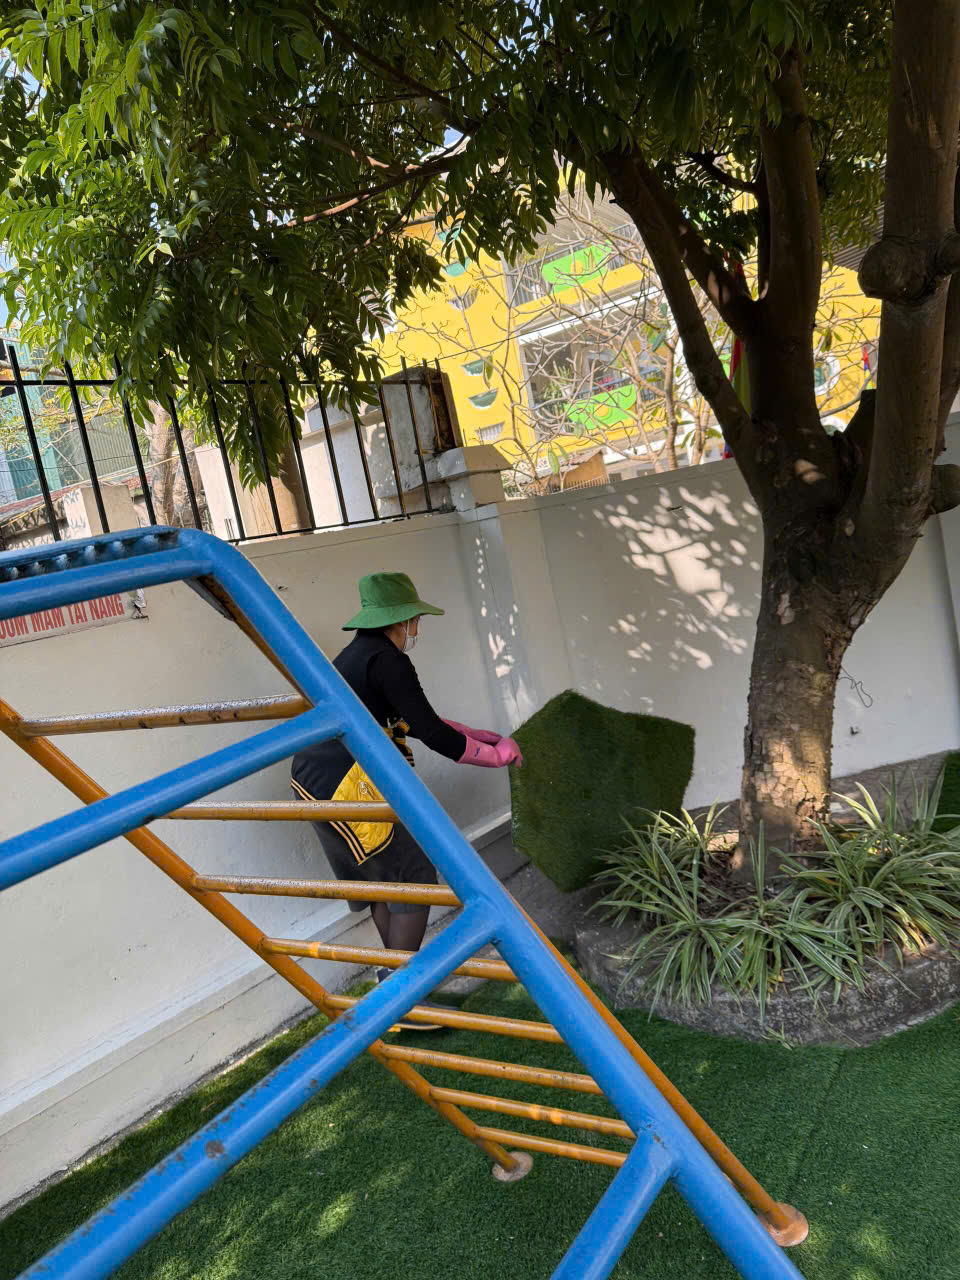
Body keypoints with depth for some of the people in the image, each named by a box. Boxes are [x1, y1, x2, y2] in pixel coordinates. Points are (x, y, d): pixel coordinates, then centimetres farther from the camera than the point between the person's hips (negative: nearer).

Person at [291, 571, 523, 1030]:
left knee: (380, 875, 22)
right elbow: (432, 735, -16)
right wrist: (499, 754, -2)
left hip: (314, 783, 10)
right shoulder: (386, 660, -13)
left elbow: (412, 721, 23)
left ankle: (396, 970, 38)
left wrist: (481, 735, 22)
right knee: (415, 876, -1)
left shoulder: (356, 655, 18)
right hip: (345, 786, -10)